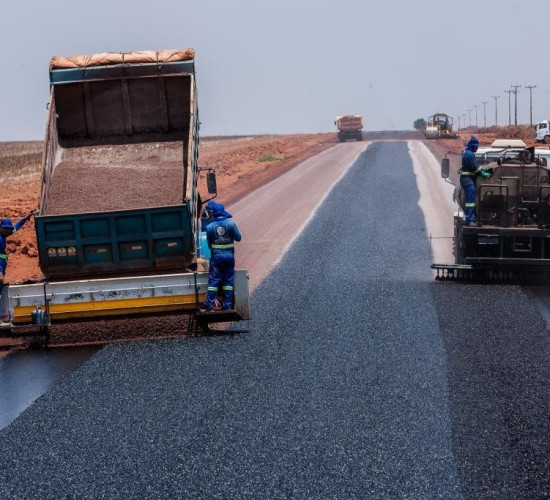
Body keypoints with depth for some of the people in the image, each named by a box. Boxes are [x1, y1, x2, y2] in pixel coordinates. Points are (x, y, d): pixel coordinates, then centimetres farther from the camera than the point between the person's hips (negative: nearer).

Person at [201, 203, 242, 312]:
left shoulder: (210, 227, -4)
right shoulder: (231, 223, -6)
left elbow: (209, 244, 3)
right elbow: (238, 238, -1)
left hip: (216, 256, -1)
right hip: (229, 255, 1)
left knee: (213, 280, 2)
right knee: (228, 280, 9)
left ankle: (209, 305, -2)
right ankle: (227, 305, 10)